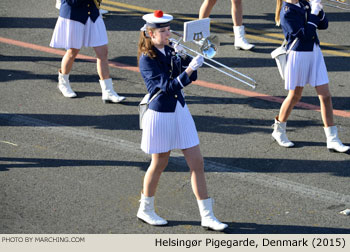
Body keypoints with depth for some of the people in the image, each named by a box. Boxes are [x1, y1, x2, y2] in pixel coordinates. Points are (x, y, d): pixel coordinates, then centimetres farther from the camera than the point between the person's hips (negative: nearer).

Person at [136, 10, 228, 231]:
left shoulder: (171, 51, 4)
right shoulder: (147, 59, -15)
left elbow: (191, 78, 3)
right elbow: (167, 85, -25)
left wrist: (183, 58, -12)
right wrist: (189, 69, -35)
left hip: (180, 111, 6)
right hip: (161, 114, -6)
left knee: (197, 163, 2)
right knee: (159, 164, 9)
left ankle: (207, 216, 6)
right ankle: (146, 210, 29)